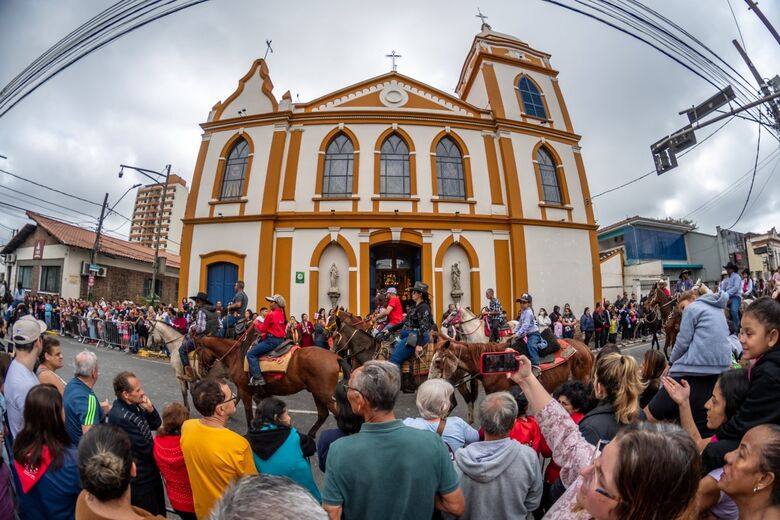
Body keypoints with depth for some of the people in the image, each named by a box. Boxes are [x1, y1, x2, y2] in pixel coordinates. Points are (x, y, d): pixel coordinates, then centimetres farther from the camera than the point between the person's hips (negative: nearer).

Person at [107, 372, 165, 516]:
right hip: (140, 479, -8)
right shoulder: (120, 417, -30)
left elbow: (156, 424, 6)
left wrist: (150, 409, -13)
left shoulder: (134, 405, -5)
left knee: (159, 512, 25)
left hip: (151, 471, 8)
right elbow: (145, 449, -24)